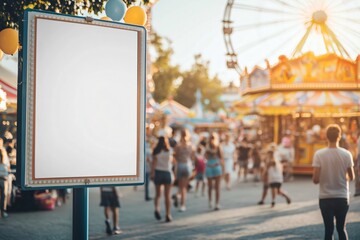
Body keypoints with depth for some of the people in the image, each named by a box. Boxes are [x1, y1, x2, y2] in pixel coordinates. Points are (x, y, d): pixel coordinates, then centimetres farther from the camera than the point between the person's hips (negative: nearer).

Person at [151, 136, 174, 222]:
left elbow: (154, 162, -9)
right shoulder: (169, 150, -2)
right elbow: (172, 161, 7)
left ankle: (157, 208, -15)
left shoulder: (156, 151, -1)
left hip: (158, 172, 1)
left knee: (158, 194, 11)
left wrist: (152, 173, -11)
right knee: (167, 195, 5)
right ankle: (168, 215, 4)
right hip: (167, 172, -1)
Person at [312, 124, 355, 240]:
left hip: (325, 198, -1)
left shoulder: (319, 154, -11)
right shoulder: (346, 154, -6)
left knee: (328, 229, 6)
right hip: (342, 197, 1)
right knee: (341, 228, 13)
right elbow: (351, 177, 3)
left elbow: (315, 180, -12)